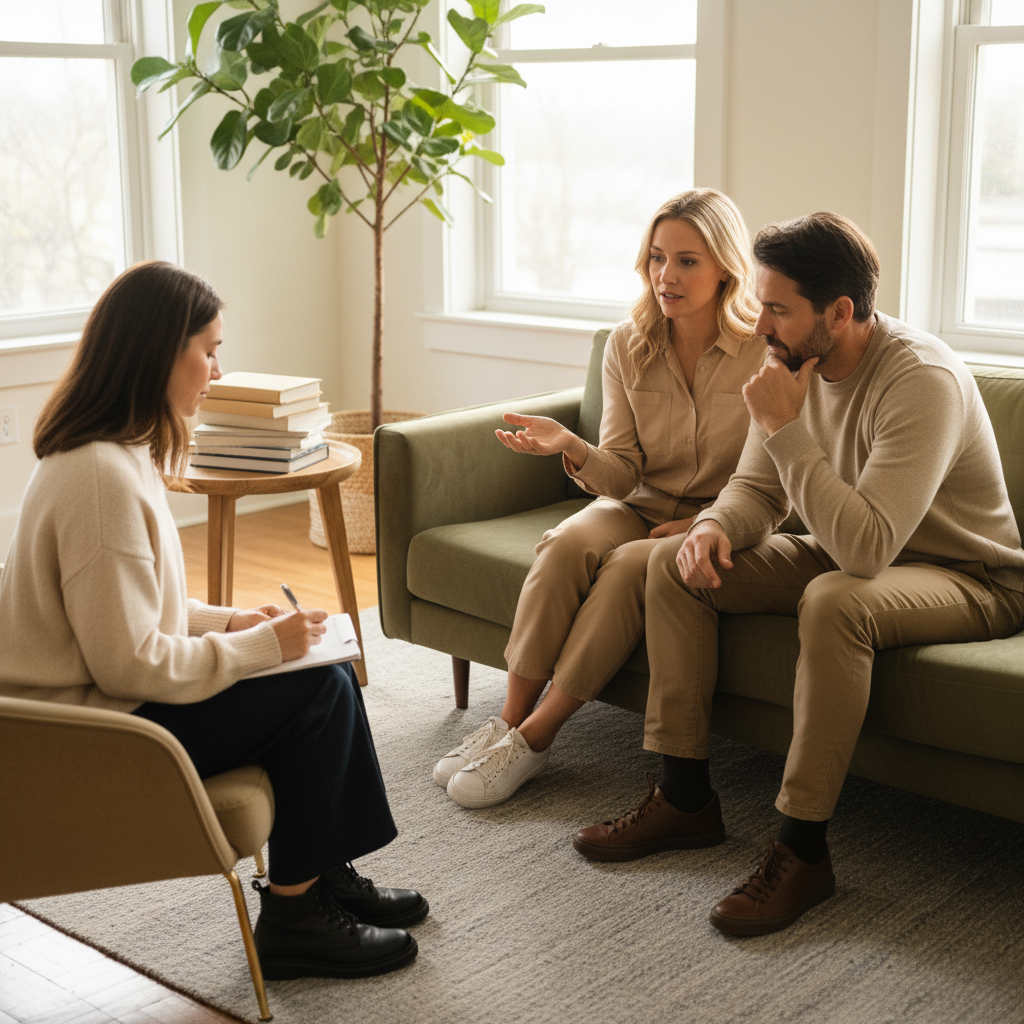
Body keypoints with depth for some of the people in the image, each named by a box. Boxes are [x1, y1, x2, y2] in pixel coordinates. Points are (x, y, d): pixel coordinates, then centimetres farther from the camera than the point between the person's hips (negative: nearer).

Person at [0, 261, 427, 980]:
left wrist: (233, 621, 5)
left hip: (96, 701, 10)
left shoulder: (120, 454, 8)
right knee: (317, 691, -12)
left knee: (327, 671, 7)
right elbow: (130, 663, -25)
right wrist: (264, 645, -16)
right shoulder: (102, 478, -25)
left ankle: (325, 876, 21)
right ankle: (292, 919, 3)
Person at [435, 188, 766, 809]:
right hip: (640, 507, 4)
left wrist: (702, 527, -18)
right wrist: (573, 448, -24)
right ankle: (509, 720, -21)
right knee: (565, 544, -28)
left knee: (628, 565, -32)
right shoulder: (628, 346, -1)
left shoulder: (765, 353, -12)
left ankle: (535, 737, -23)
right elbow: (623, 473, -4)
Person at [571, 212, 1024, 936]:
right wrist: (716, 526, -20)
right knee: (675, 565, -5)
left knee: (835, 600, -40)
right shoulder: (797, 361, -5)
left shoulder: (923, 380, -30)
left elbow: (866, 547, -39)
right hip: (852, 553, 8)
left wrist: (786, 429, -34)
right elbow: (759, 490, 4)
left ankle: (803, 849, -26)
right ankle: (686, 796, 0)